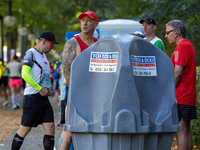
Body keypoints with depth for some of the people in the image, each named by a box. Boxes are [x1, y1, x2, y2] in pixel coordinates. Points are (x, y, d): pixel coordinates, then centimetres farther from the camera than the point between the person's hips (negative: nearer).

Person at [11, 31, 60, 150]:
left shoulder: (43, 56, 18)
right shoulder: (31, 53, -8)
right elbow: (25, 74, -19)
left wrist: (49, 89, 9)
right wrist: (40, 89, -18)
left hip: (44, 98, 8)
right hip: (32, 98, -8)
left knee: (50, 128, -1)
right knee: (25, 129, -1)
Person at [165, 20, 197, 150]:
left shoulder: (182, 47, -13)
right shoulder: (189, 45, 19)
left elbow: (178, 73, -19)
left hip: (181, 95, -10)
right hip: (189, 95, 10)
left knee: (180, 130, -9)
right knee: (186, 130, 10)